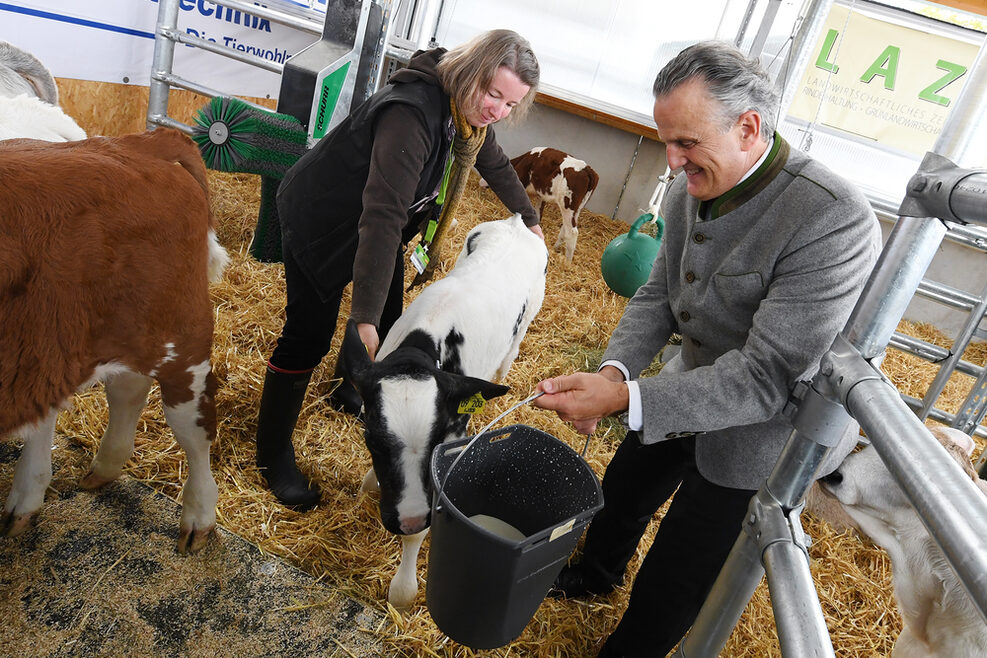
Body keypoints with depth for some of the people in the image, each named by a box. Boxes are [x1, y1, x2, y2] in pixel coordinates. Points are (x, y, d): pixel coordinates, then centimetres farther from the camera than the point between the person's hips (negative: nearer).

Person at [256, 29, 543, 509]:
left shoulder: (469, 114, -8)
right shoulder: (411, 113, -36)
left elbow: (496, 166, 13)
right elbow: (382, 217, -44)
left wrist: (530, 221, 24)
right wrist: (365, 318, -47)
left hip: (380, 228, 8)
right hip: (319, 219, -8)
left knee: (387, 319, 17)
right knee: (309, 336, -4)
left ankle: (351, 393, 47)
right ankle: (273, 455, 13)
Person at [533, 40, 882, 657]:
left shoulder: (834, 220, -33)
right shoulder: (689, 190, -10)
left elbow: (766, 377, -34)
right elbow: (659, 295, -2)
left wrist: (626, 399, -38)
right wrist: (614, 370, -21)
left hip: (760, 434, -7)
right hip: (695, 387, 7)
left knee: (671, 587, 8)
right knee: (623, 490, 29)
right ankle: (595, 574, 62)